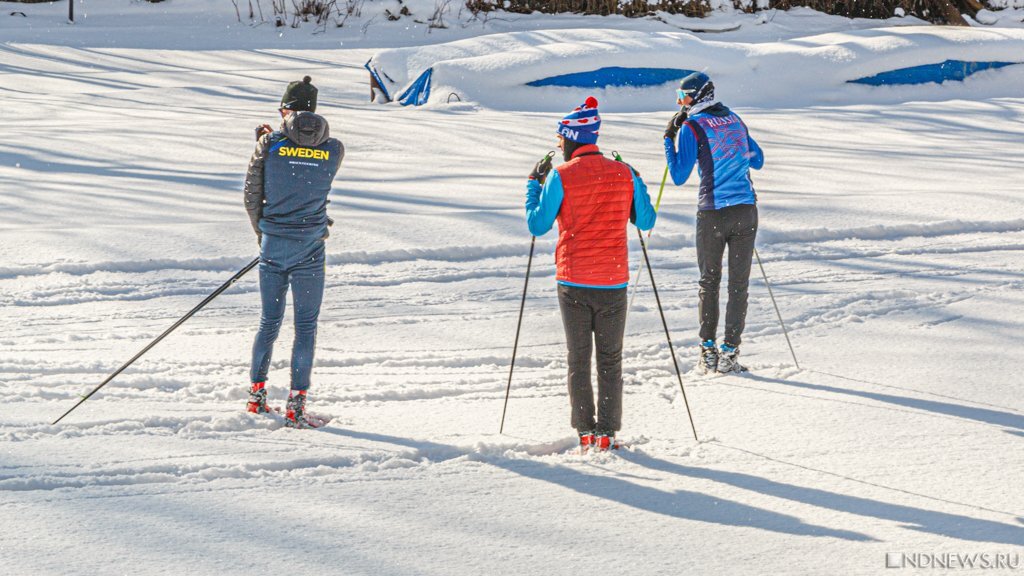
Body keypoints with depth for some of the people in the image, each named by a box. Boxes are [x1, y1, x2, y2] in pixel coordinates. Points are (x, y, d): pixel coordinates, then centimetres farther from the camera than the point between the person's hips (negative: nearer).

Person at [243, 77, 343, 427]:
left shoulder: (269, 144, -5)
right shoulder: (334, 149, -3)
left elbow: (251, 195, 1)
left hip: (273, 245, 1)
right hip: (310, 250, -1)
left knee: (269, 322, 16)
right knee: (306, 326, 4)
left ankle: (257, 392, 21)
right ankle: (296, 403, 0)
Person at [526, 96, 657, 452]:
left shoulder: (561, 177, -9)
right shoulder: (624, 174, -1)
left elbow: (537, 225, -3)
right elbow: (646, 222, 9)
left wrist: (534, 184, 11)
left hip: (573, 281, -2)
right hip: (613, 281, 2)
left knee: (578, 359, 9)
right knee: (610, 360, 10)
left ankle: (585, 433, 7)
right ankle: (607, 433, 8)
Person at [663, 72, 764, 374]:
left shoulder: (692, 127, -5)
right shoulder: (735, 119, 12)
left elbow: (679, 177, -6)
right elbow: (758, 160, 24)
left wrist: (669, 139, 2)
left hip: (712, 213, -4)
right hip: (746, 210, 4)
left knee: (709, 282, 10)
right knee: (739, 284, 5)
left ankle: (708, 351, 8)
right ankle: (729, 352, 3)